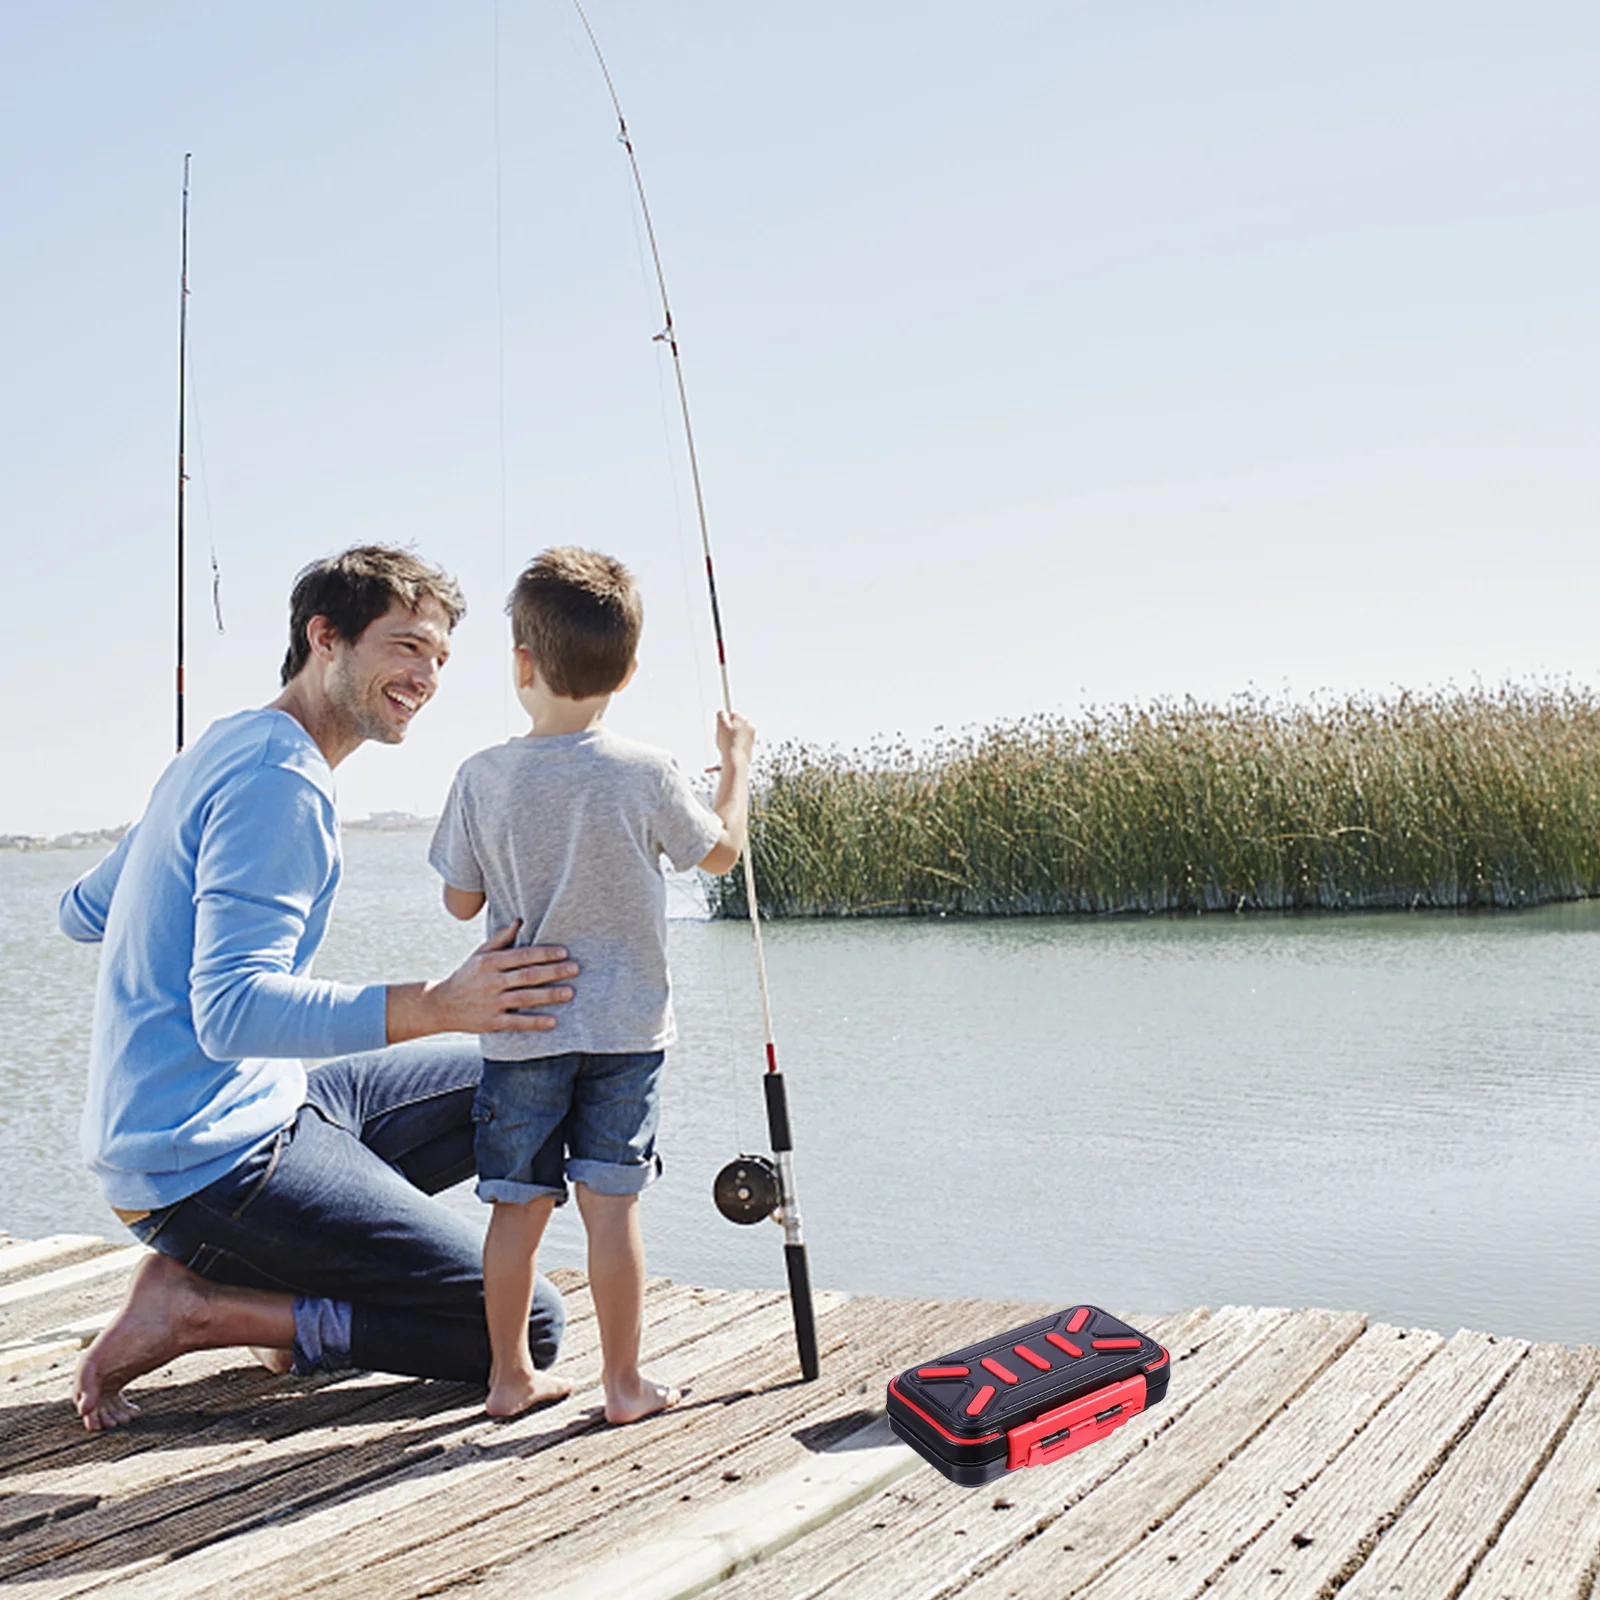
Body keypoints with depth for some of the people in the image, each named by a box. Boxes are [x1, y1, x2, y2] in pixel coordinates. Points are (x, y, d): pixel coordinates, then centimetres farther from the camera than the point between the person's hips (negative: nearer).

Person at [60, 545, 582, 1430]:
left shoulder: (221, 747, 12)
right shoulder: (281, 783, -18)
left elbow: (81, 912, 23)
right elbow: (232, 1012, -28)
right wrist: (437, 1006, -37)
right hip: (216, 1157, -10)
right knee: (528, 1328, -11)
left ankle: (294, 1275, 7)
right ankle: (196, 1308, -7)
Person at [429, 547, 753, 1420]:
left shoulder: (483, 777, -7)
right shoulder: (645, 774, -10)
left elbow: (462, 900, 2)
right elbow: (722, 851, 5)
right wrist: (737, 762, 20)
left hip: (519, 1028, 1)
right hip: (625, 1028, -1)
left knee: (518, 1204, 10)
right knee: (611, 1202, 4)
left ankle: (509, 1374, 22)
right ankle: (624, 1382, 13)